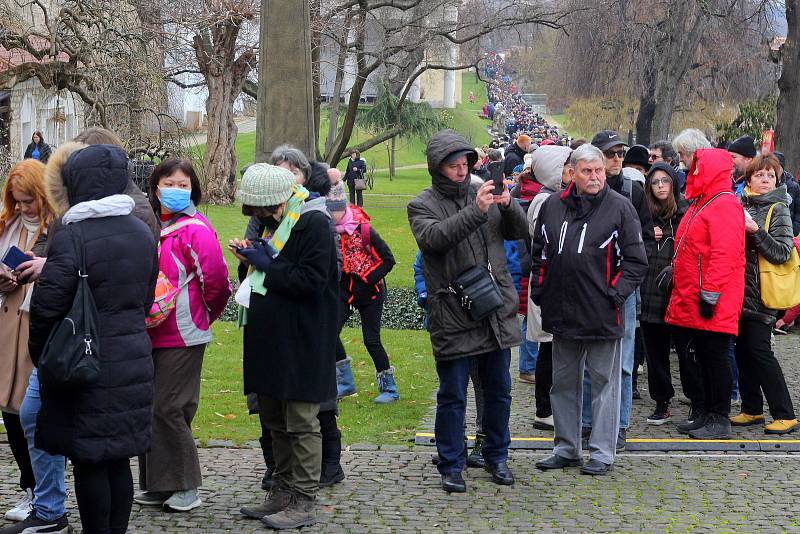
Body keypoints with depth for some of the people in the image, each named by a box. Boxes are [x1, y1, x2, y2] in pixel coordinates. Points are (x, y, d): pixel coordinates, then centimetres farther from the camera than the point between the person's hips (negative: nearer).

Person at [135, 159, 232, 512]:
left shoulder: (196, 230, -11)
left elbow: (216, 280, -12)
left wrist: (204, 315, 1)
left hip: (182, 336, -7)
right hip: (150, 334, 7)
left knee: (169, 408, -5)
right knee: (148, 407, 10)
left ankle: (185, 487, 7)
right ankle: (157, 484, 20)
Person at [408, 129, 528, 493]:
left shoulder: (482, 194, 10)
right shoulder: (422, 205, -3)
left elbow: (519, 232, 7)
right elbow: (434, 237, -23)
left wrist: (508, 206, -14)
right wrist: (475, 211, -32)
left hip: (497, 310, 5)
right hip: (453, 316, -4)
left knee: (498, 390, 14)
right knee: (453, 396, 3)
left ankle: (496, 456, 29)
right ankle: (451, 465, 14)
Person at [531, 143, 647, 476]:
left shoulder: (619, 207, -3)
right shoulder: (553, 206, 7)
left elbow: (636, 260, -2)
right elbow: (539, 254, 18)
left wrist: (616, 292, -11)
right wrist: (540, 290, 9)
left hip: (602, 313, -4)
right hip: (562, 312, 4)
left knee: (604, 382, 3)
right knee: (564, 382, 13)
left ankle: (602, 452, 12)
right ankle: (566, 448, 25)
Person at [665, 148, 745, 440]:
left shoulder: (725, 205, -14)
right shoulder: (701, 202, 18)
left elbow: (725, 253, -21)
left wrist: (710, 294, -23)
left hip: (713, 305, -9)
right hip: (692, 301, 9)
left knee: (714, 357, -3)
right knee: (703, 357, 13)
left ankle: (719, 420, 4)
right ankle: (702, 413, 20)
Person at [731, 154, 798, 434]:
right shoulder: (741, 205, 12)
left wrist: (755, 230, -22)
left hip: (760, 293, -6)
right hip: (740, 291, 7)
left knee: (759, 350, -8)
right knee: (743, 350, 10)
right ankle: (752, 409, 21)